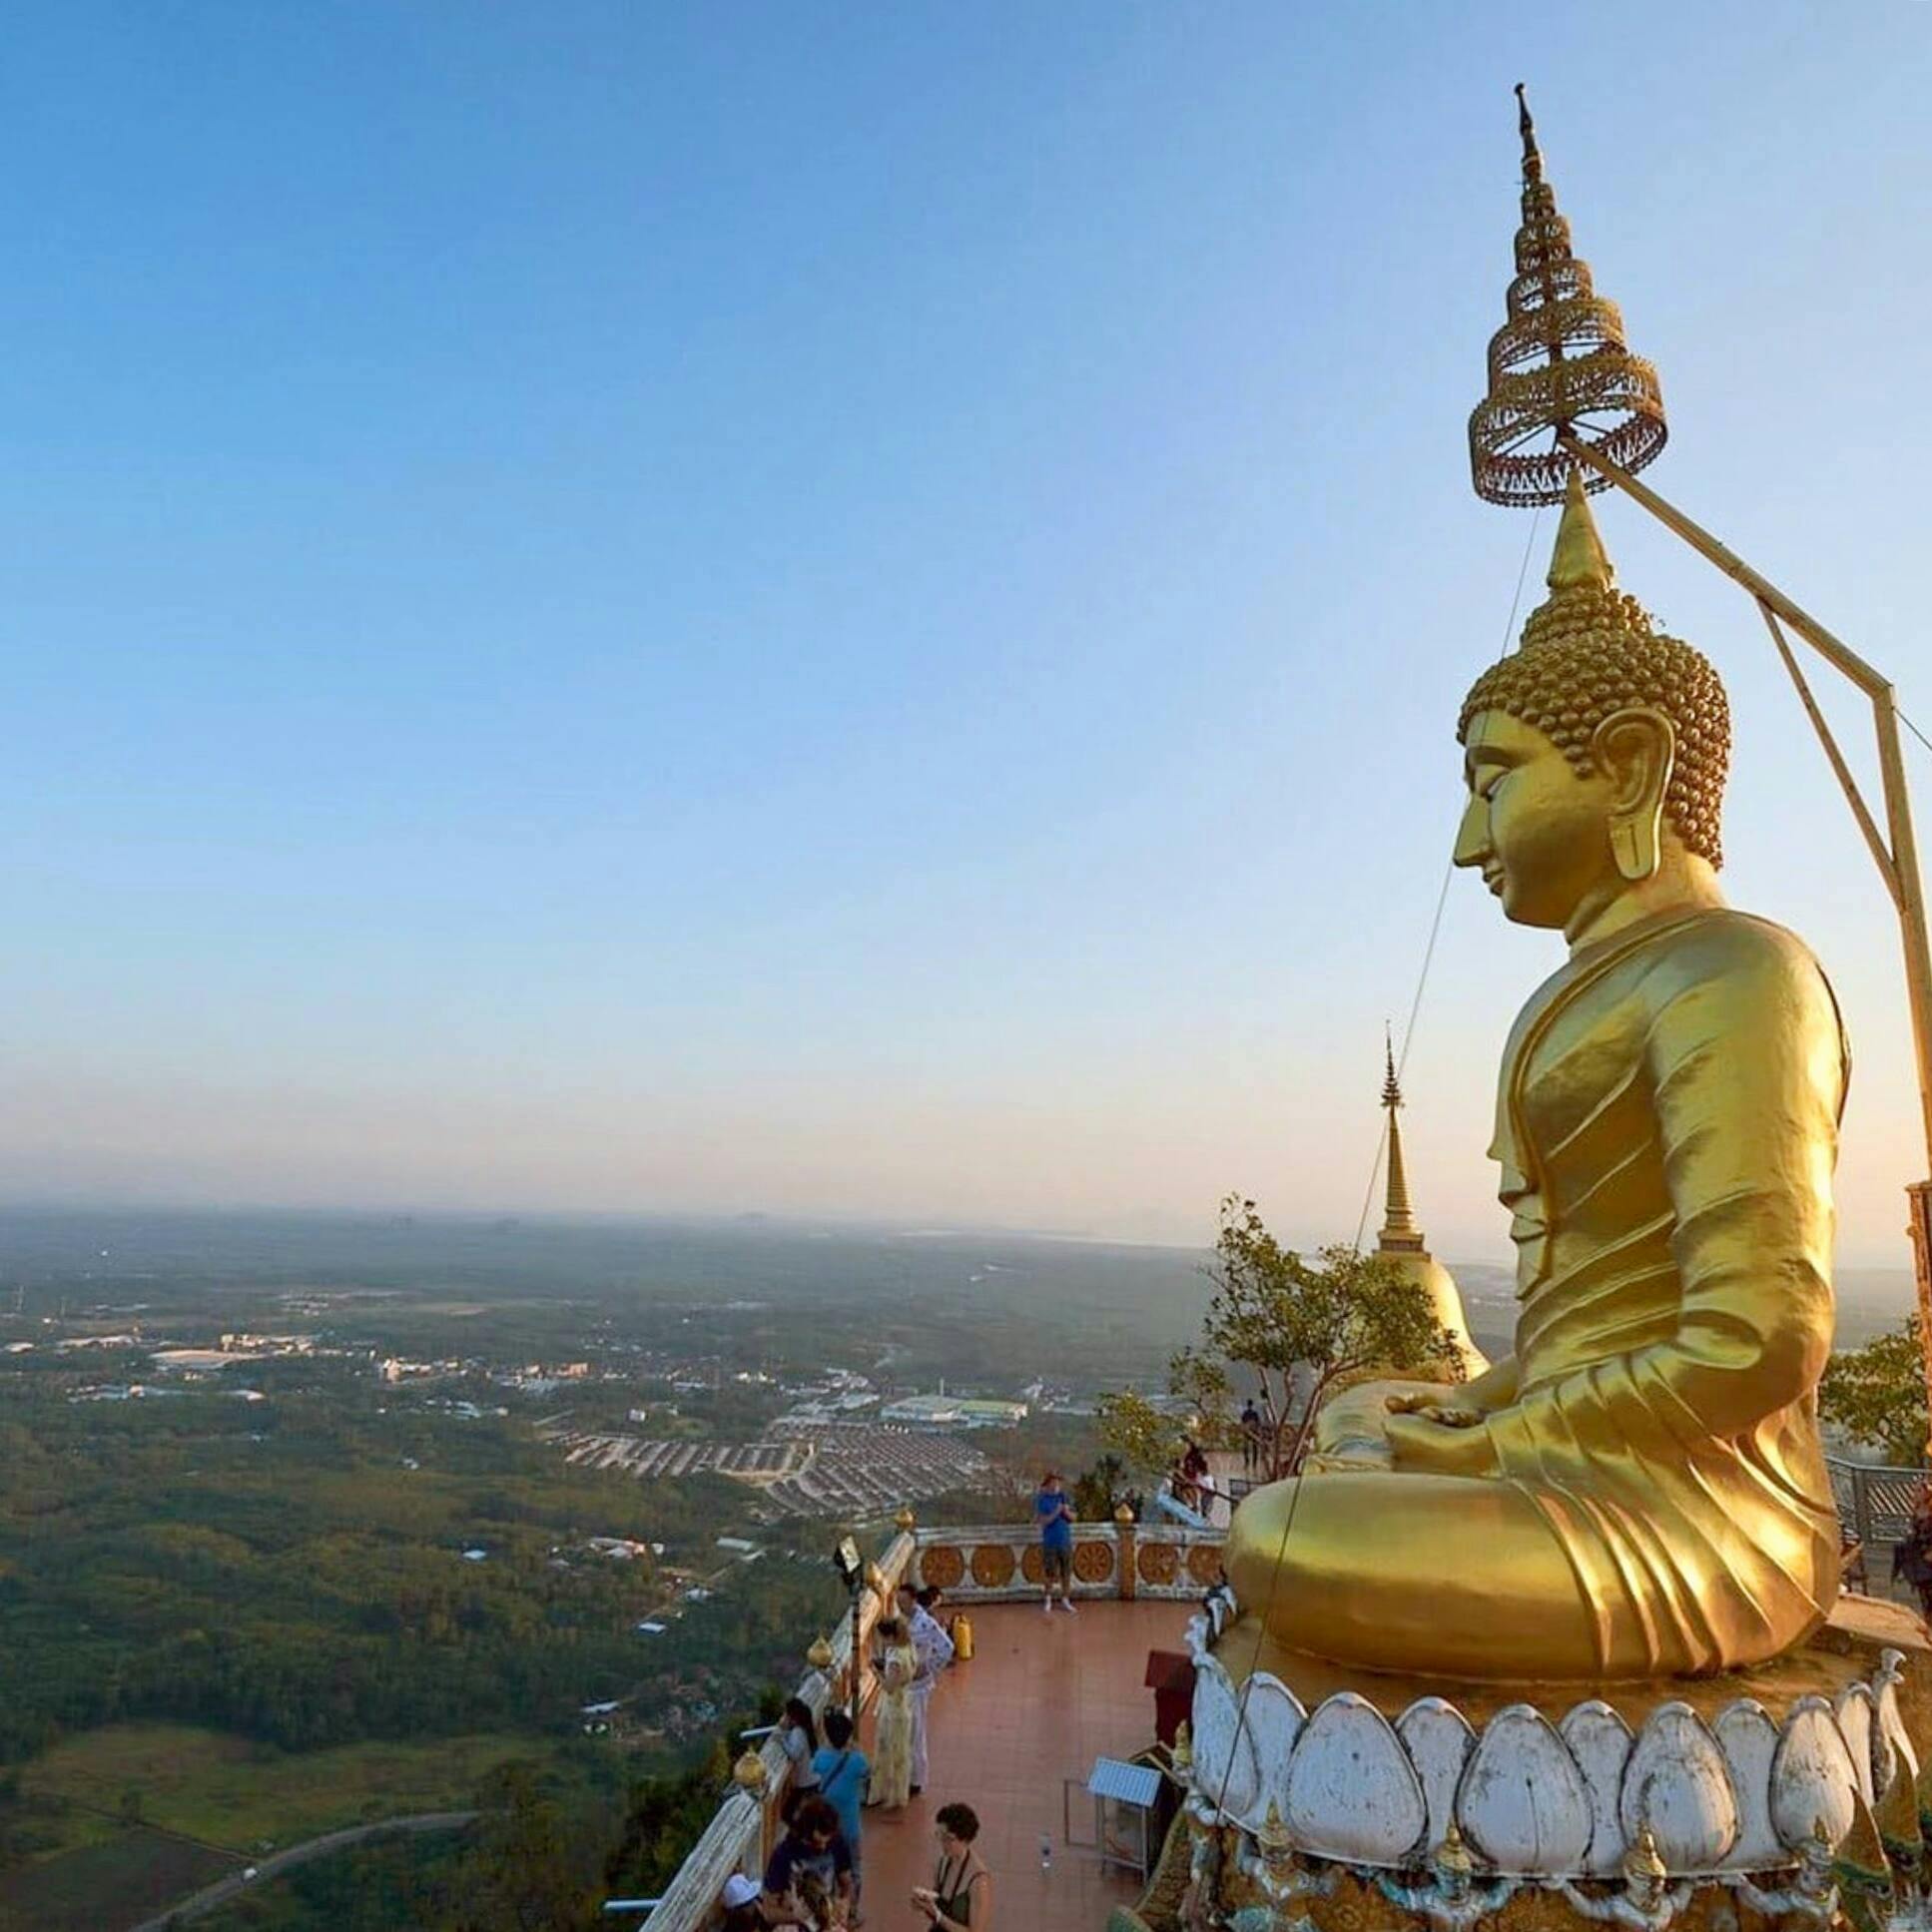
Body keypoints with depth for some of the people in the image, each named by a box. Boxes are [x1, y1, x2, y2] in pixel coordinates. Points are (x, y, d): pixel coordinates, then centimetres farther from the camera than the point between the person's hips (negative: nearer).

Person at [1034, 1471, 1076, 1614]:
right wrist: (1055, 1513, -22)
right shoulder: (1041, 1499, -4)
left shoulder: (1063, 1496, 5)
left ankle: (1065, 1600, 16)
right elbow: (1043, 1521, -11)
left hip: (1066, 1540, 3)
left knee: (1067, 1573, 4)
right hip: (1050, 1541, -3)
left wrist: (1067, 1512, -14)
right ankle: (1047, 1599, 21)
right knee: (1050, 1573, 3)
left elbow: (1072, 1518, 7)